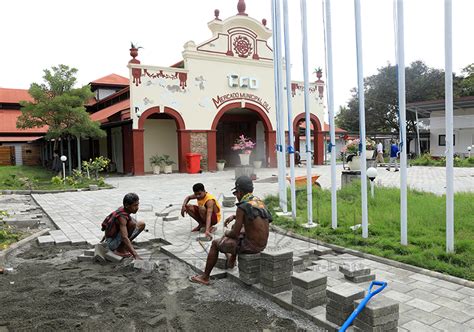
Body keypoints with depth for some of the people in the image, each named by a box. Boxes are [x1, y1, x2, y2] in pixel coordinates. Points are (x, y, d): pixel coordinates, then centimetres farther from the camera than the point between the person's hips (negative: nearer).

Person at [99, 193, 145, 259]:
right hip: (112, 243, -9)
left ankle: (124, 246, 8)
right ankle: (120, 250, -16)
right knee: (132, 223, -28)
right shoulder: (122, 216, -29)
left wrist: (103, 240, 28)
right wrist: (136, 256, -45)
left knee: (141, 224, 7)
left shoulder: (122, 209, -2)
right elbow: (124, 238, -39)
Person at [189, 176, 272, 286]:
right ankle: (232, 260, 49)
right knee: (236, 226, 35)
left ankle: (205, 277, 26)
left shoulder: (242, 207, -20)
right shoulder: (259, 201, 6)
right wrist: (234, 216, 19)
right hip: (262, 244, 8)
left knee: (215, 244, 12)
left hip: (250, 246, -8)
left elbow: (235, 234, -16)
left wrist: (227, 233, 7)